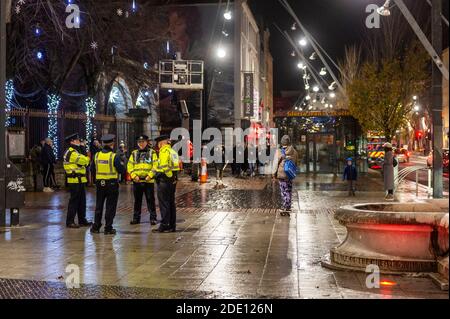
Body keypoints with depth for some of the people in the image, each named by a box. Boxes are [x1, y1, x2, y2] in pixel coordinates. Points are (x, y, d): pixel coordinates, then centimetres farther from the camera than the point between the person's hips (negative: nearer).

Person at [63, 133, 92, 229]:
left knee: (82, 201, 13)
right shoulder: (71, 152, -14)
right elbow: (85, 161, -19)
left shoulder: (75, 151, 20)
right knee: (74, 201, -6)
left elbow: (84, 162, 14)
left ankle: (82, 220, 20)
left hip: (80, 180, 10)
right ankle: (70, 222, -1)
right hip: (74, 180, -10)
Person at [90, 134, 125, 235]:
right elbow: (122, 170, -13)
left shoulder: (97, 155, 0)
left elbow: (92, 169, 9)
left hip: (100, 184, 4)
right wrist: (121, 164, 7)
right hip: (112, 184, -4)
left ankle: (96, 227, 19)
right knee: (110, 207, 3)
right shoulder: (114, 156, -14)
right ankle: (108, 228, 4)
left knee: (99, 206, 15)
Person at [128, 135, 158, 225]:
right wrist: (134, 175, -7)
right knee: (137, 200, 10)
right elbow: (129, 166, 7)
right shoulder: (134, 153, 12)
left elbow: (155, 166, -3)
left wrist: (150, 175, -15)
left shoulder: (152, 153, 4)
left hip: (148, 181, -3)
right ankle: (136, 218, 18)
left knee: (150, 200, 0)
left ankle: (153, 218, 6)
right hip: (137, 181, 3)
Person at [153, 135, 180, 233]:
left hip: (164, 180, -9)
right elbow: (176, 165, 15)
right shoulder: (173, 151, 18)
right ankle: (172, 226, 17)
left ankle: (164, 225, -5)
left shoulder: (164, 151, -11)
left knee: (164, 203, -5)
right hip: (173, 180, 9)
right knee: (171, 203, 13)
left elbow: (163, 166, -21)